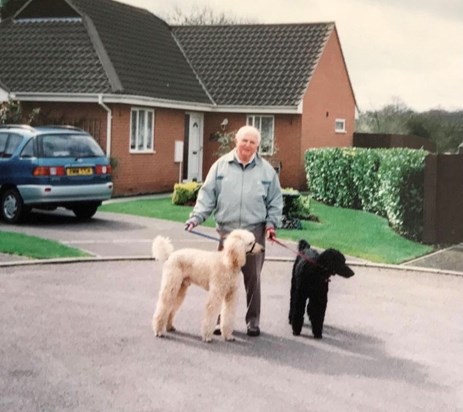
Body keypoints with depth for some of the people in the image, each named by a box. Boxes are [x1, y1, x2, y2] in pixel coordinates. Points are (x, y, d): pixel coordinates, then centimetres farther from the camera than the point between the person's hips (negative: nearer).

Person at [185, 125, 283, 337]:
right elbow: (207, 195, 3)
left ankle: (253, 321, 15)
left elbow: (275, 201, 10)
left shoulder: (266, 170, 6)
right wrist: (196, 217, -8)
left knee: (252, 278, 4)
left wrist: (271, 223, -2)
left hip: (254, 232, 0)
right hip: (227, 231, 0)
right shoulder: (221, 165, 4)